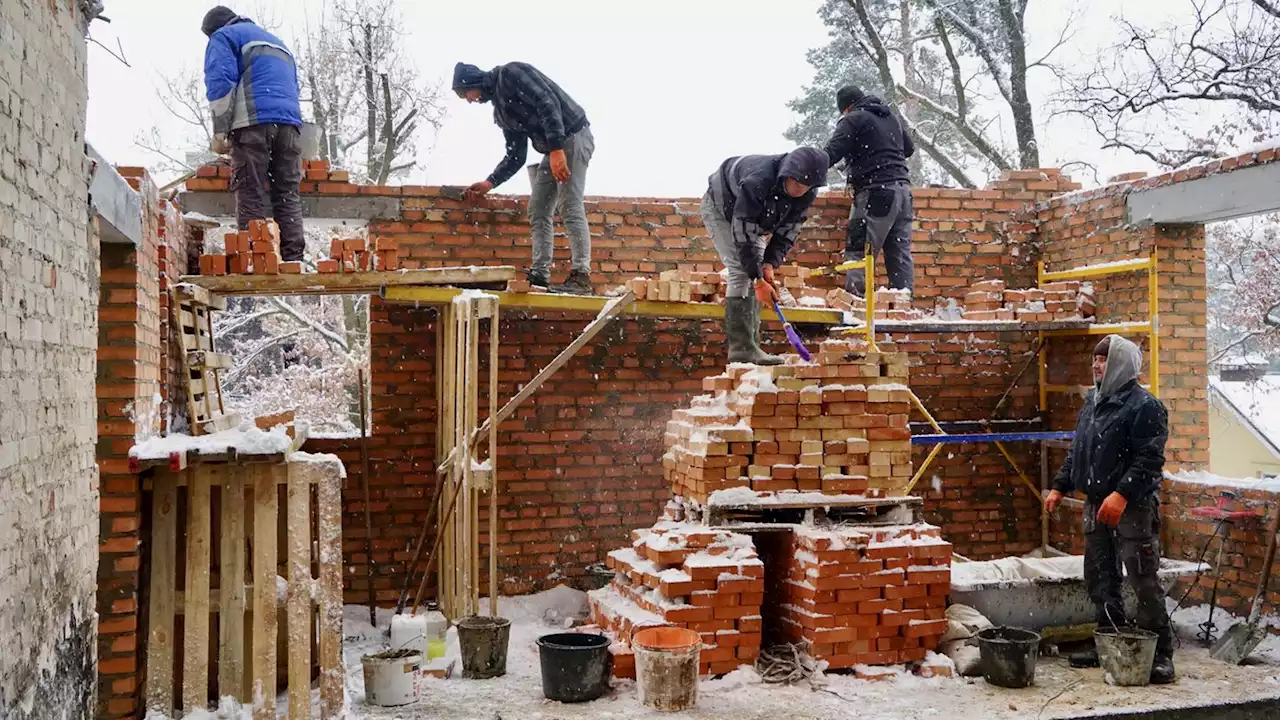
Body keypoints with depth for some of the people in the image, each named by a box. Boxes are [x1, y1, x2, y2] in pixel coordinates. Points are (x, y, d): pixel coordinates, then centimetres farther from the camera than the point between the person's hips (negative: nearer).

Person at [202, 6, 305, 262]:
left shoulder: (224, 36, 13)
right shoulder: (276, 41, 35)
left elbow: (220, 82, -3)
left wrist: (220, 131, -7)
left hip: (254, 122, -6)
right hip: (291, 122, 6)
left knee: (251, 197, -7)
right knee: (288, 195, 2)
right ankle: (293, 259, -6)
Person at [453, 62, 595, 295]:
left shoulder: (510, 74, -8)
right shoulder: (500, 111, 18)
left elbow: (548, 103, -20)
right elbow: (516, 156, 20)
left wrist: (556, 148, -28)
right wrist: (490, 182, 13)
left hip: (573, 136, -10)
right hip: (554, 150, 10)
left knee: (571, 209, -15)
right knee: (538, 211, 5)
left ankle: (581, 276, -15)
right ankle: (540, 274, 4)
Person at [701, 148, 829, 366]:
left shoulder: (807, 195, -21)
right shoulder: (757, 182, -42)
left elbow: (788, 231, -12)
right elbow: (743, 235, -38)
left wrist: (770, 264, -27)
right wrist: (758, 280, -38)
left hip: (753, 218, 7)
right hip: (720, 208, -7)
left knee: (758, 272, -2)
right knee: (741, 271, -20)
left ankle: (751, 345, 0)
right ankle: (740, 348, -21)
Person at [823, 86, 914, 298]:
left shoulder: (854, 119, -2)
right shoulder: (892, 117, 21)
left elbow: (831, 153, -12)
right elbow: (909, 148, 31)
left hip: (876, 191, -8)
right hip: (902, 188, 8)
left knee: (858, 250, -10)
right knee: (900, 251, 9)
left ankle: (855, 296, -19)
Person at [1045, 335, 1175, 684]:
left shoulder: (1144, 406, -11)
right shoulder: (1092, 401, 14)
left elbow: (1150, 459, -18)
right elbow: (1077, 450, 21)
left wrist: (1122, 493, -27)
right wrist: (1060, 487, 15)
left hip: (1133, 507, -8)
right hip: (1096, 504, 8)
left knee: (1144, 581, -5)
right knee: (1099, 578, 13)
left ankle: (1160, 653, 4)